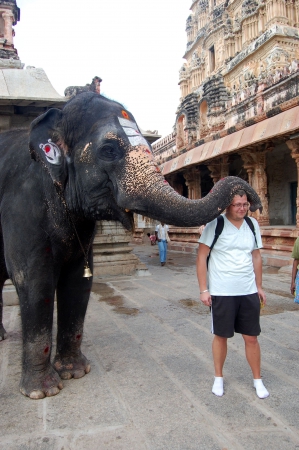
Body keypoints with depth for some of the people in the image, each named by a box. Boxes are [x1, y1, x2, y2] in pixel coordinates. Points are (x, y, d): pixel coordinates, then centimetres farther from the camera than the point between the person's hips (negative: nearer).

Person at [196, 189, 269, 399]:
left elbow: (256, 257, 12)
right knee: (221, 336, 11)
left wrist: (259, 286, 13)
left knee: (251, 337, 12)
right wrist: (203, 290, -11)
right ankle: (218, 378, 32)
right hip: (221, 293, -3)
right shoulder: (215, 225, -10)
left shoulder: (252, 224, 4)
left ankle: (258, 379, 31)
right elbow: (202, 257, -8)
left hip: (249, 292, 4)